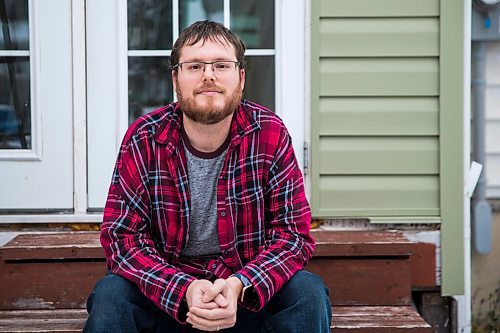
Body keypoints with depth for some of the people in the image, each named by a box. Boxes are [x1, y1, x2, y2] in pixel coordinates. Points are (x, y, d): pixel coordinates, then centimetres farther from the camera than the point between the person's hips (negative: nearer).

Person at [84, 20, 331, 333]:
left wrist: (239, 286, -31)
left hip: (249, 289, 1)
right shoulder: (143, 140, -10)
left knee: (308, 292, -26)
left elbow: (294, 232, -11)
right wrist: (183, 290, -31)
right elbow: (121, 234, -13)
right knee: (110, 295, -28)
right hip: (167, 288, 0)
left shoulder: (270, 134, -10)